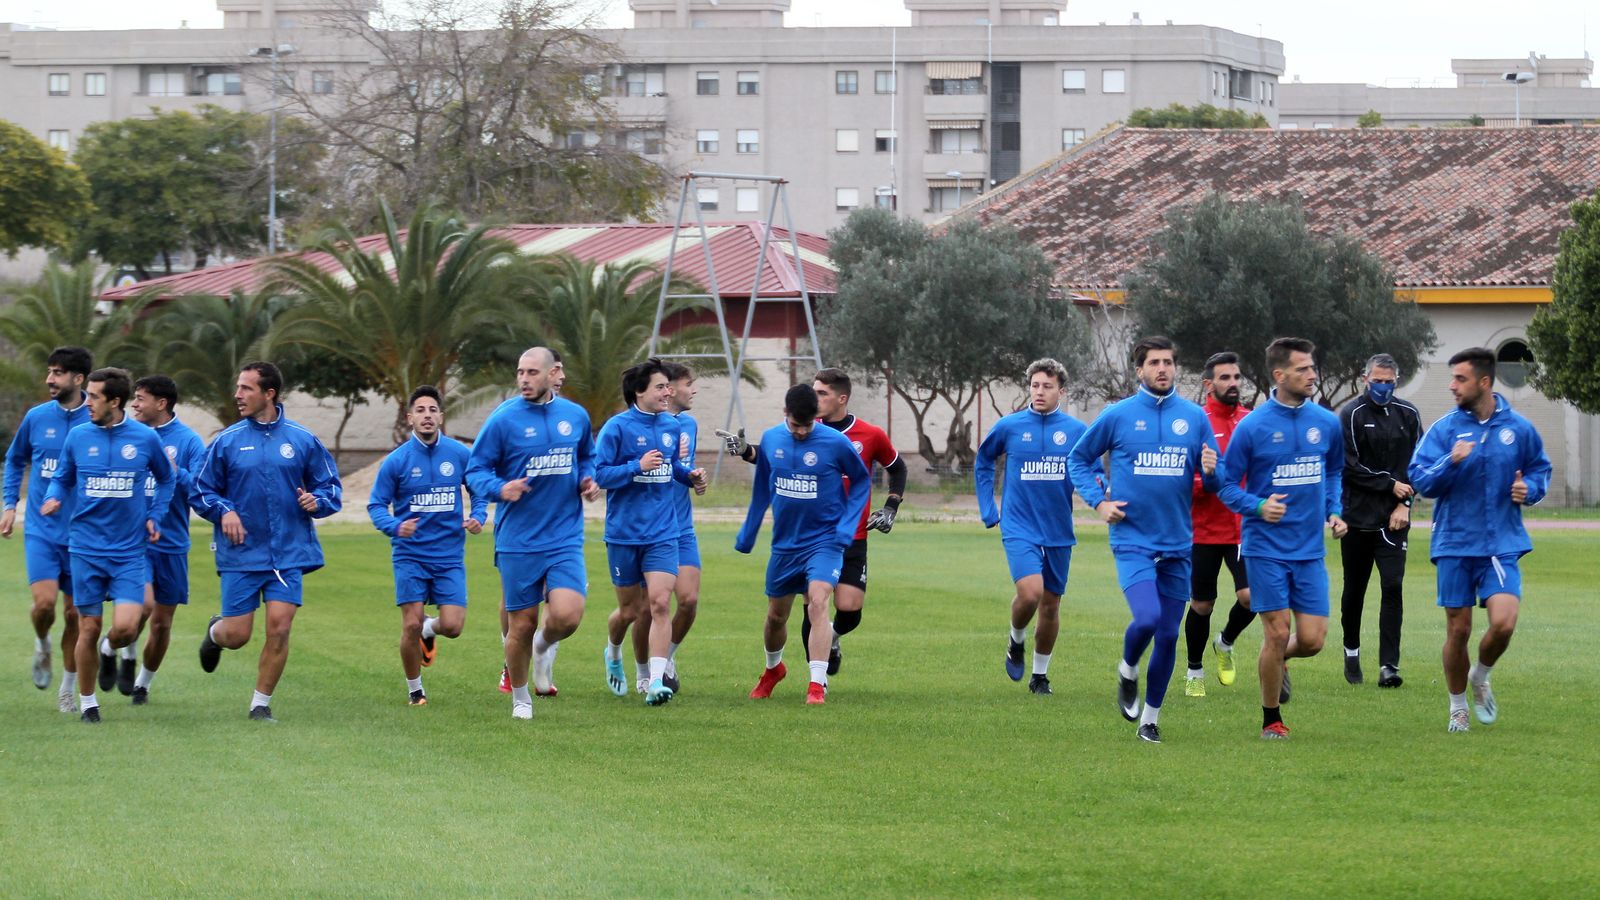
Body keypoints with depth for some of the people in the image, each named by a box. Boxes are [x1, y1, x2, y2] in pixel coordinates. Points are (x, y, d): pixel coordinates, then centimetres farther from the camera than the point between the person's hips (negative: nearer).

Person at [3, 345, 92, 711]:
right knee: (44, 602, -16)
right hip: (41, 529, 1)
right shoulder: (36, 417, 1)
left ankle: (69, 690, 19)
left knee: (75, 614, 4)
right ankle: (42, 645, 17)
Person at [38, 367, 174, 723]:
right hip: (86, 548, 1)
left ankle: (114, 652, 24)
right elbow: (63, 478, 13)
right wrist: (53, 498, -7)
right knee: (89, 628, 2)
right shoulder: (78, 436, 1)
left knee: (125, 627, -13)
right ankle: (87, 701, 19)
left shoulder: (145, 438, -1)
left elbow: (165, 480, 16)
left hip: (129, 551, -1)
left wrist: (154, 516, 4)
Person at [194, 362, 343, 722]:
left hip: (289, 553, 0)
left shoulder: (303, 440, 2)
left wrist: (317, 501, -12)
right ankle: (214, 631, 36)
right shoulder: (227, 441, 1)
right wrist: (223, 511, -11)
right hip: (241, 554, 0)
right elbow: (202, 490, 8)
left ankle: (261, 704, 5)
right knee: (236, 635, -2)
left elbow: (331, 487, 10)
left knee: (279, 627, -10)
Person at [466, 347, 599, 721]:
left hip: (565, 538, 2)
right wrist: (499, 488, -24)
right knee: (522, 625, 3)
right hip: (518, 540, -2)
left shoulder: (576, 416, 5)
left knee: (567, 615, -16)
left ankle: (545, 646, 20)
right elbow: (475, 471, -4)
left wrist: (588, 479, 2)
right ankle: (519, 697, 26)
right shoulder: (503, 419, -7)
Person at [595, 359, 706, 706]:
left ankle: (656, 681, -17)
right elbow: (600, 474, -12)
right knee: (630, 610, 9)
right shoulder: (617, 427, -9)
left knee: (659, 602, -14)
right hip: (624, 534, -3)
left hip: (662, 534, 3)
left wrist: (690, 475, 4)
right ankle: (613, 654, 41)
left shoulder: (672, 426, 8)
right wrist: (638, 466, -23)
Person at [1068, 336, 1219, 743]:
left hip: (1177, 543, 3)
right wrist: (1099, 500, -3)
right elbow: (1078, 458, 11)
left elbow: (1215, 481, 9)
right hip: (1132, 540, -3)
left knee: (1168, 635, 6)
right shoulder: (1118, 415, -1)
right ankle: (1127, 672, 10)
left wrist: (1211, 471, -15)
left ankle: (1150, 718, 21)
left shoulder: (1194, 417, 5)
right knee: (1146, 618, -22)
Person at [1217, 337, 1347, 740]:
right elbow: (1227, 484, -1)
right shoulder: (1253, 426, -8)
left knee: (1312, 639, -3)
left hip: (1310, 550, 4)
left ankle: (1279, 661, 32)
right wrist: (1258, 507, -19)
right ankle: (1271, 719, 12)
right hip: (1266, 548, -4)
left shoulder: (1326, 423, 5)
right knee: (1277, 634, -5)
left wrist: (1333, 511, 6)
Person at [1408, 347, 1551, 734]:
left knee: (1503, 622, -16)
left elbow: (1540, 469, 17)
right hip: (1454, 544, 0)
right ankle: (1458, 706, 24)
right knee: (1458, 630, 4)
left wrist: (1530, 488, -5)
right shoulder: (1445, 429, -1)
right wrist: (1451, 462, -23)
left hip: (1502, 544, 0)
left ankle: (1480, 678, 15)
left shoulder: (1518, 428, 1)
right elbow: (1419, 479, -6)